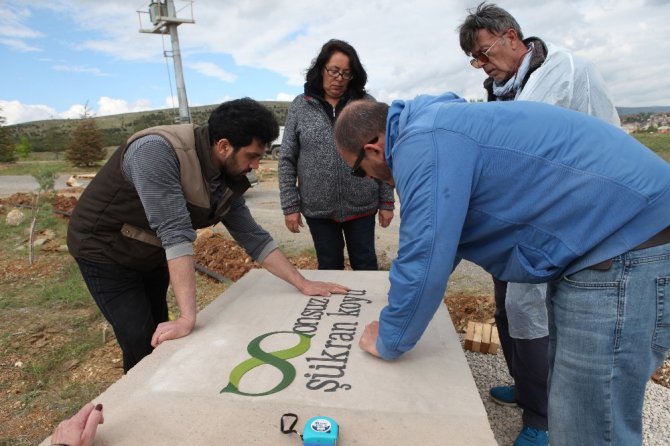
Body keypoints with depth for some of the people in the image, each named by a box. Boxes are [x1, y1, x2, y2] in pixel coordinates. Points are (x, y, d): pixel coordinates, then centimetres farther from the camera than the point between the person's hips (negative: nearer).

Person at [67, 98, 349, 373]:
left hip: (150, 255, 6)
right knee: (144, 346, -7)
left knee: (160, 340, 13)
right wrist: (187, 317, -39)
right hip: (105, 250, -6)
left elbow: (253, 237, -8)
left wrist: (304, 284, -10)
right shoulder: (158, 152, -34)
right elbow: (175, 234, -40)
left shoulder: (228, 180, -11)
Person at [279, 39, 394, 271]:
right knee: (329, 268, 14)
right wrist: (290, 205, -3)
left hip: (361, 206, 0)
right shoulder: (300, 106, 1)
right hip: (318, 208, 1)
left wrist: (386, 201, -1)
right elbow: (287, 160, 1)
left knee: (366, 266, 12)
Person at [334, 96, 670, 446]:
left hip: (626, 248, -10)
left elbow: (423, 258, -23)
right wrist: (404, 300, 28)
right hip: (599, 238, 10)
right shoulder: (434, 125, 13)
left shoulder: (423, 142, -21)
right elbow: (440, 233, 24)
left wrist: (388, 341, -5)